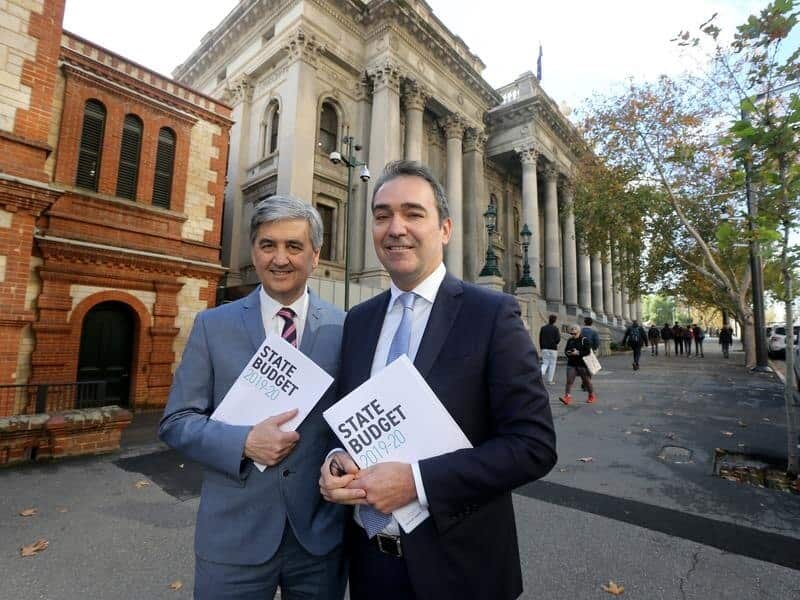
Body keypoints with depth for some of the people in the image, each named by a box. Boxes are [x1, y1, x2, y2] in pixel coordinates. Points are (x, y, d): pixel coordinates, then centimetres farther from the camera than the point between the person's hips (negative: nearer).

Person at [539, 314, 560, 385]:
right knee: (552, 364, 6)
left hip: (544, 348, 3)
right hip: (553, 349, -3)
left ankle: (541, 373, -17)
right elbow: (558, 339, -14)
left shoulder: (543, 328, 4)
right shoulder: (555, 329, -7)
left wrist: (541, 347, 15)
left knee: (545, 363, 11)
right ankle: (550, 380, 9)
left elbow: (540, 339, 6)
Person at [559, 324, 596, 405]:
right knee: (569, 380, -8)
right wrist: (568, 352, -6)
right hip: (571, 364, 4)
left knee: (586, 381, 10)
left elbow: (587, 351, -14)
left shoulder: (585, 340, -6)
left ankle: (591, 396, 30)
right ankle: (566, 396, -10)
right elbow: (565, 350, 16)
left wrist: (578, 353, -23)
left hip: (582, 365, -3)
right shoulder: (569, 341, 10)